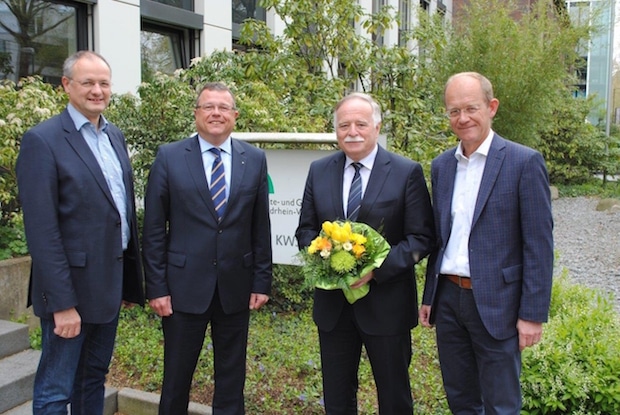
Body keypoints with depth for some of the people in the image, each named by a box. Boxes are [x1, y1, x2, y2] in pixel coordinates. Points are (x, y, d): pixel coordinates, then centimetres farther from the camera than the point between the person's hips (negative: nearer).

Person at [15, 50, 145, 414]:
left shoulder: (115, 136, 9)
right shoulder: (43, 140, -13)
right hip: (71, 287, -7)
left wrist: (132, 278, 11)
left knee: (94, 379, 20)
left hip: (111, 282, 7)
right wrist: (62, 303, -19)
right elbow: (42, 231, -17)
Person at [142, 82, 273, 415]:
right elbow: (154, 229, -3)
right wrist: (156, 287, -6)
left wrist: (262, 282, 2)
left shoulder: (254, 159, 3)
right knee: (177, 375, 12)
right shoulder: (169, 157, -3)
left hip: (236, 287, 2)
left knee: (231, 377, 15)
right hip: (184, 285, -1)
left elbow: (260, 228, 4)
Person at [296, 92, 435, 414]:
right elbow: (305, 230, 9)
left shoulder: (407, 172, -7)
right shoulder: (319, 171, 5)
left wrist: (377, 269, -21)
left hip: (386, 304, -3)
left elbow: (421, 238, -9)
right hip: (332, 303, 4)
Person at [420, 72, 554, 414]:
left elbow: (539, 244, -10)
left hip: (495, 304, -5)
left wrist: (533, 314, -12)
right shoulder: (441, 165, 8)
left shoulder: (524, 162, -9)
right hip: (448, 299, 5)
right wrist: (429, 297, 13)